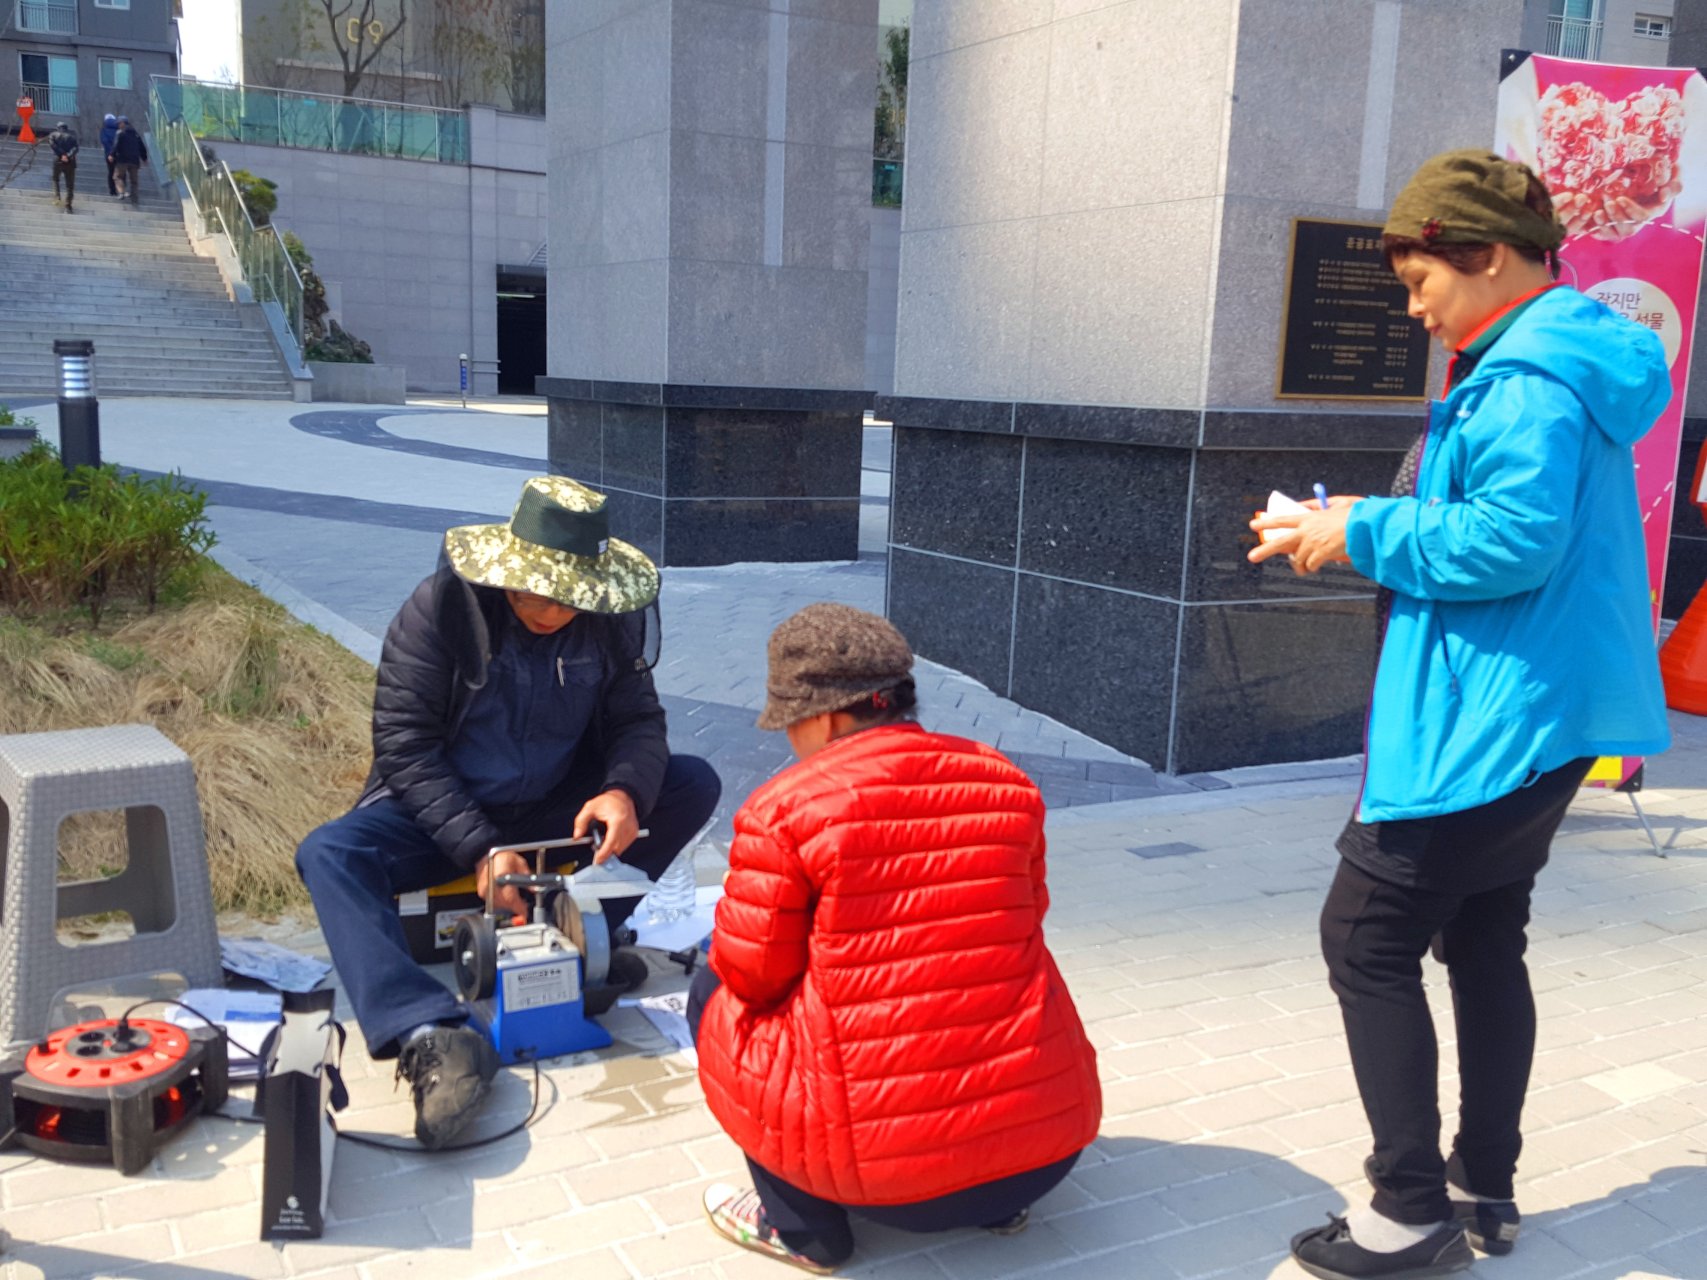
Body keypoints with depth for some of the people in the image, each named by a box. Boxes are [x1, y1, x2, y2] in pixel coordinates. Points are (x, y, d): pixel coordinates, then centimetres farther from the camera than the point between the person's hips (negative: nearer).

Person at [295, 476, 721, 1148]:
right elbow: (404, 747, -19)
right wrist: (479, 848, -31)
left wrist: (625, 791, -31)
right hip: (442, 815, -2)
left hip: (555, 810, 3)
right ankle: (433, 1036, -47)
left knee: (694, 784, -16)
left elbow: (638, 721, -6)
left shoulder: (612, 619, -10)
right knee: (327, 854, -31)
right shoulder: (440, 607, -18)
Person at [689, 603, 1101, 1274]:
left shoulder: (783, 808, -10)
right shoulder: (1004, 781, 4)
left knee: (714, 993, 17)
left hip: (879, 1165, -5)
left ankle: (800, 1226, 17)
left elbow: (752, 975, -3)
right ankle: (1002, 1198, 26)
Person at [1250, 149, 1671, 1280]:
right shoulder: (1563, 362, 16)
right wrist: (1357, 531, 9)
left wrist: (1367, 532, -15)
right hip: (1540, 721, 11)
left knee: (1368, 940, -2)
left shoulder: (1529, 379, -17)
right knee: (1484, 941, 17)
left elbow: (1514, 540, -27)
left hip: (1486, 727, -11)